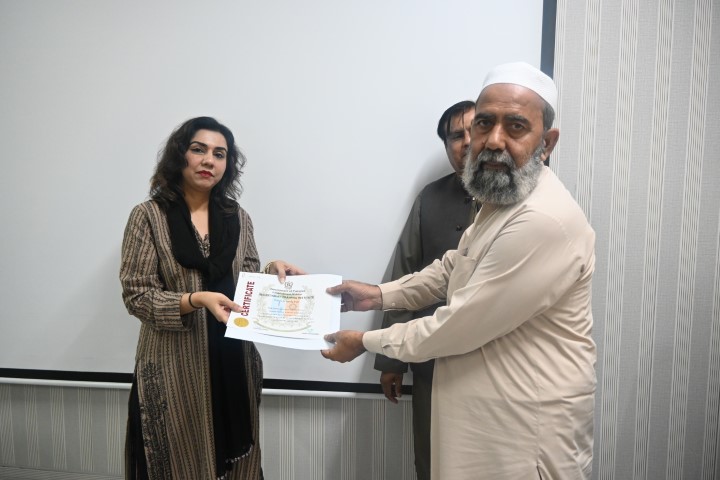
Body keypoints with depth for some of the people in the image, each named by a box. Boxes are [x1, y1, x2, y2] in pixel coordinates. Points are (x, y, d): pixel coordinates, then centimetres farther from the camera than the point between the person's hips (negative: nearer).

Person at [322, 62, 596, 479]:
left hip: (529, 435, -9)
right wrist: (379, 295, 4)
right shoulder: (500, 200, 6)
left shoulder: (544, 221, -28)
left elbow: (460, 327, -25)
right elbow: (453, 268, 17)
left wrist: (366, 342, -12)